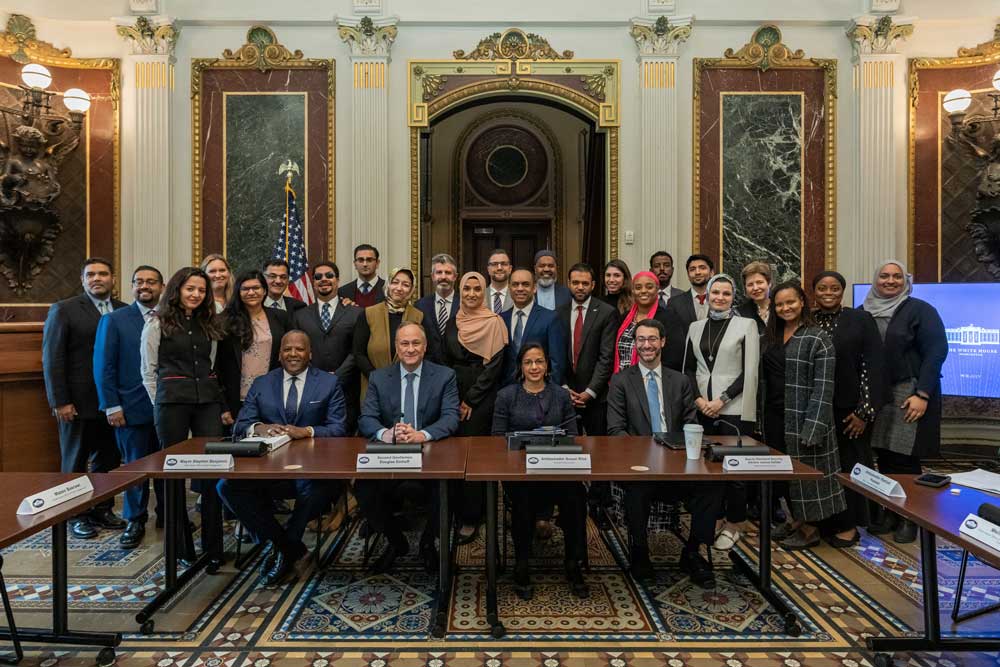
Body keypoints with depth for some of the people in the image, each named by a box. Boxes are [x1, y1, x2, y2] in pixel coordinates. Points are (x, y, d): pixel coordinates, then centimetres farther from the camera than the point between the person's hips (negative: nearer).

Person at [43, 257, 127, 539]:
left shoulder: (124, 311, 5)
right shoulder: (63, 310, -3)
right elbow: (52, 359, -5)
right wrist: (59, 401, -10)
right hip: (79, 402, -3)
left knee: (108, 460, 11)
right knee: (75, 461, 11)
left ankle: (103, 509, 26)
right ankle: (76, 516, 24)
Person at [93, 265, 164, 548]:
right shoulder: (114, 320, 2)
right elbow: (104, 366, -1)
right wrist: (112, 406, -6)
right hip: (132, 408, -1)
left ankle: (167, 514, 27)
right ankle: (135, 521, 22)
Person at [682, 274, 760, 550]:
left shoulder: (746, 325, 0)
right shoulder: (695, 327, 11)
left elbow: (749, 372, -5)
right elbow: (688, 368, 12)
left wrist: (722, 400, -11)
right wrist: (698, 398, -4)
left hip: (733, 409, -3)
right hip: (702, 408, 3)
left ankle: (734, 525, 17)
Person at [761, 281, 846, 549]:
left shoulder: (817, 338, -9)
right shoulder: (772, 337, 11)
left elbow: (823, 387, -15)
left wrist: (812, 427, -22)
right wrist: (763, 416, 8)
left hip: (802, 417, -6)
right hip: (774, 416, 7)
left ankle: (811, 528, 19)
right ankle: (797, 520, 30)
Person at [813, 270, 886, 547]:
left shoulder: (861, 319, -3)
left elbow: (874, 366, -6)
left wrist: (864, 411, -10)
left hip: (849, 409, -2)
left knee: (848, 465, 6)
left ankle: (850, 525, 20)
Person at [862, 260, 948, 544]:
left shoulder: (920, 310, -2)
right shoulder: (865, 313, 8)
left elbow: (936, 351, -8)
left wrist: (922, 394, -15)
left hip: (910, 395, -3)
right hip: (875, 396, 3)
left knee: (905, 457, -3)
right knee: (883, 455, 6)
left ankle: (909, 518, 13)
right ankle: (889, 512, 20)